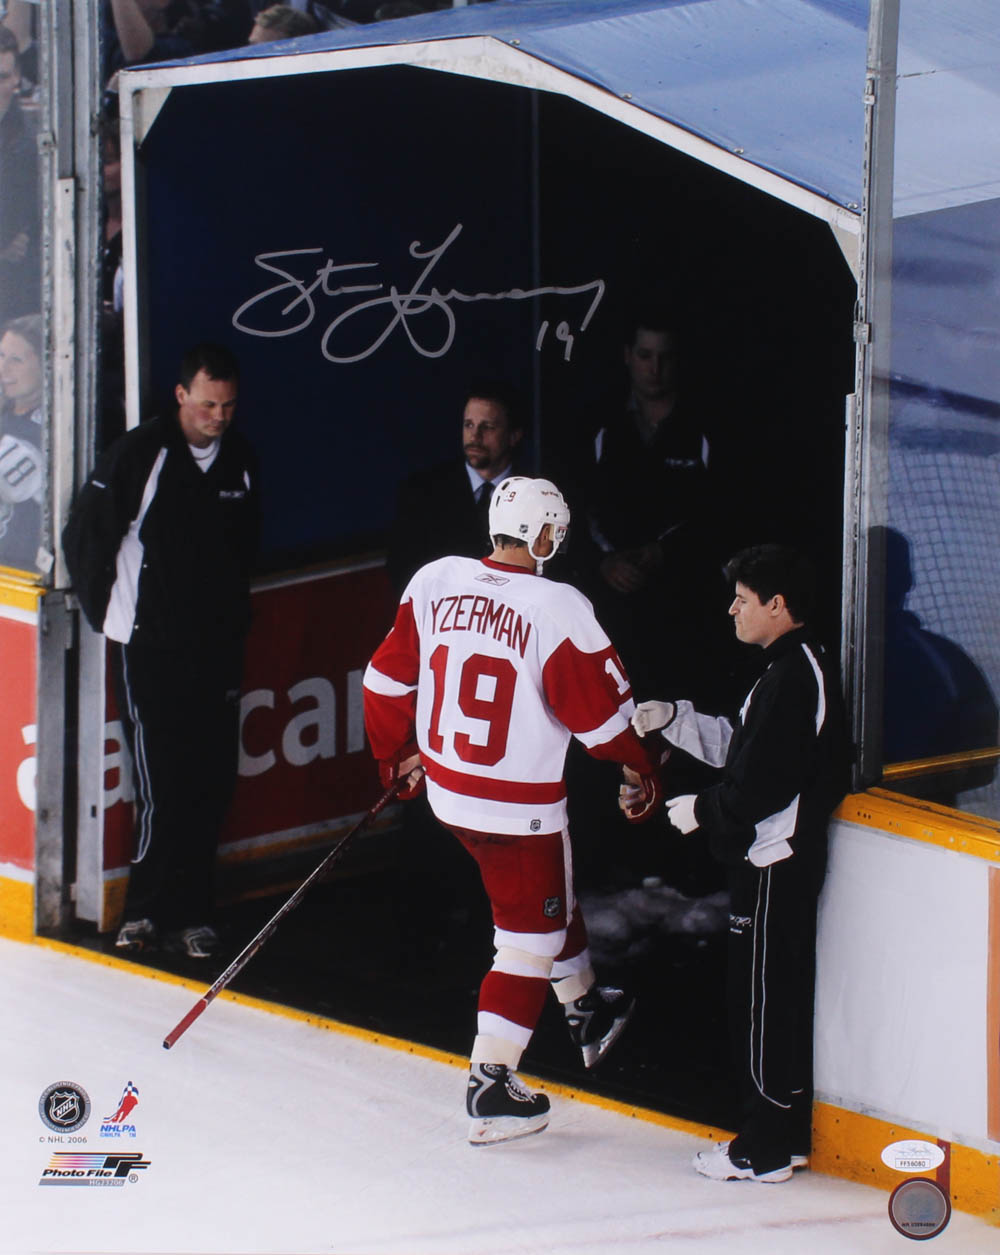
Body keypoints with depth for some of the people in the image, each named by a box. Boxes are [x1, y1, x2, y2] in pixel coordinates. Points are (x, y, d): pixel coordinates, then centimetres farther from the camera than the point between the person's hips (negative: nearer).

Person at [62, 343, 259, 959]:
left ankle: (187, 912, 13)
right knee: (163, 784, -8)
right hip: (148, 647, -5)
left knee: (211, 782, 3)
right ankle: (148, 910, 5)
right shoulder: (138, 454, -11)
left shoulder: (240, 459, 6)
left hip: (217, 645, 5)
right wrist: (108, 612, 3)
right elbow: (84, 537, -3)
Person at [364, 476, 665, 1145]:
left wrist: (398, 755, 21)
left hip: (446, 787, 7)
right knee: (531, 936, 7)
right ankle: (490, 1088, 7)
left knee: (549, 896, 28)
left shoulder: (435, 582, -5)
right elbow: (604, 717, -14)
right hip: (521, 807, -7)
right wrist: (647, 764, 5)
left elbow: (387, 680, 4)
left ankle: (587, 1009, 45)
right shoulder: (560, 610, -21)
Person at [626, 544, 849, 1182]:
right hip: (779, 858, 11)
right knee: (782, 997, 16)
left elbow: (764, 783, -24)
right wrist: (674, 720, 11)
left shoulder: (793, 675, -20)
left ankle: (765, 1151, 2)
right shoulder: (798, 666, 12)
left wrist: (702, 809, -9)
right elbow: (742, 748, 19)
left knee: (762, 1001, -4)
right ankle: (788, 1136, 23)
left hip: (774, 864, -11)